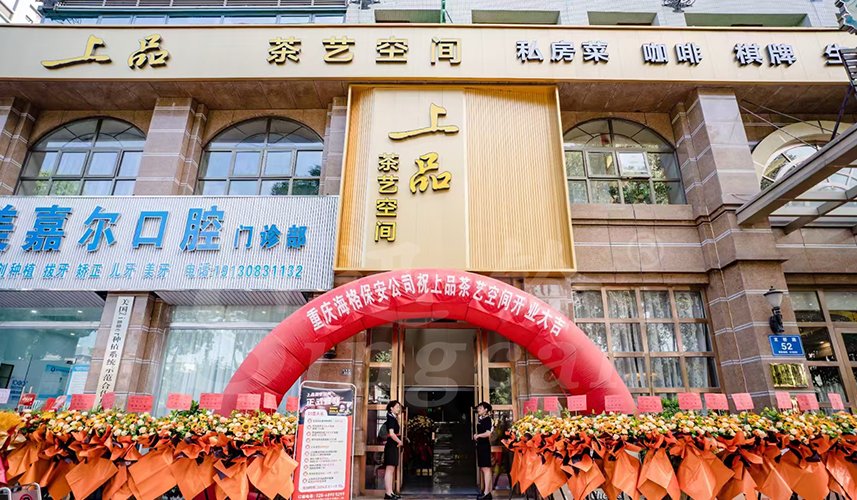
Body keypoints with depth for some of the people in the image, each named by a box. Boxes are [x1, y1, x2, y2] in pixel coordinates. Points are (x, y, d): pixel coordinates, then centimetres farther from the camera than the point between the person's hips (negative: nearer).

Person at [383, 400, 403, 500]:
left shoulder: (394, 418, 16)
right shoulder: (391, 418, -13)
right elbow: (391, 434, -20)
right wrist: (400, 442, -9)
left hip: (394, 446, 10)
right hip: (391, 446, -10)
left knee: (391, 470, 12)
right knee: (389, 469, -8)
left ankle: (390, 492, 17)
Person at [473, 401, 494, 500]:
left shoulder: (487, 419, -11)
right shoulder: (480, 419, 15)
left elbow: (488, 433, -22)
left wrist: (478, 435, -13)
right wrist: (476, 436, 6)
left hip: (485, 446, -9)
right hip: (480, 445, 9)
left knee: (486, 468, -8)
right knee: (482, 469, 13)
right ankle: (484, 490, 20)